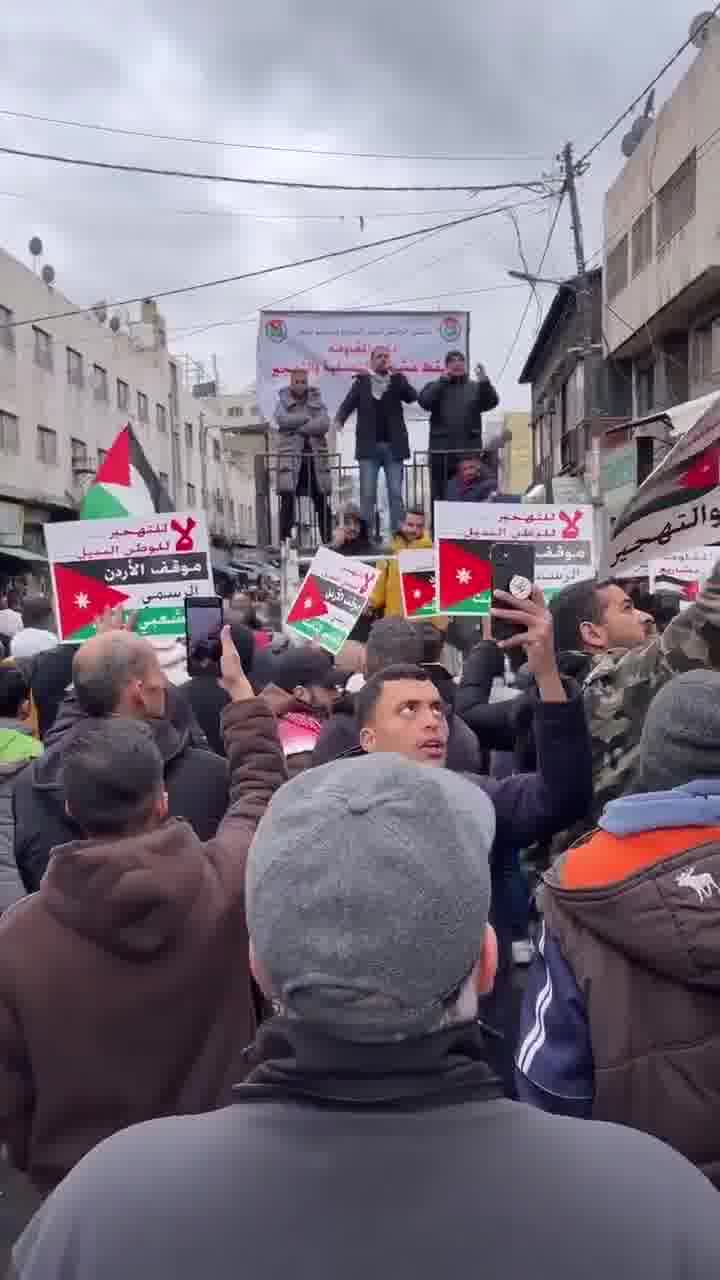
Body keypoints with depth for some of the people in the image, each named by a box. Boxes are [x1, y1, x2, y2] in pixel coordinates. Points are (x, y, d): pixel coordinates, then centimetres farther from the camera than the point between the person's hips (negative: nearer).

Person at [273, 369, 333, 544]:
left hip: (316, 456, 2)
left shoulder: (316, 401, 14)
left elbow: (324, 424, -3)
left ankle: (327, 541, 10)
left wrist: (298, 427, -9)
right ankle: (284, 541, -5)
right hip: (291, 457, -2)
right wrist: (308, 418, -6)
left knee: (322, 503, 3)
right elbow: (282, 420, -10)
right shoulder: (283, 402, 11)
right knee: (288, 501, -8)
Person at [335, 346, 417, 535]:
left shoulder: (398, 380, 9)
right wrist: (339, 419, -22)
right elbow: (348, 403, -2)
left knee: (396, 494, 1)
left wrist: (395, 375, -12)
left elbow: (412, 397, -6)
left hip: (393, 446, 1)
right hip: (369, 446, -1)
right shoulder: (361, 381, 7)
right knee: (367, 494, -1)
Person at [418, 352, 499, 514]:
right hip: (441, 450, -1)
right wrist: (443, 380, -11)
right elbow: (424, 402, -7)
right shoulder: (436, 386, 13)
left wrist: (485, 381, -17)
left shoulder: (476, 387, 16)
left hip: (470, 450, 1)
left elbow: (492, 401, -1)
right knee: (440, 497, 0)